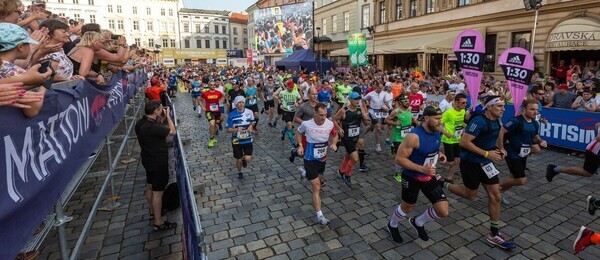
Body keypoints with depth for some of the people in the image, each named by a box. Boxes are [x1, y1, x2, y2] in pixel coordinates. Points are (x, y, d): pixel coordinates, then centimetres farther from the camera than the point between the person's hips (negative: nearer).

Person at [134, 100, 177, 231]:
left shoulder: (141, 122, -2)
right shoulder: (152, 127, -31)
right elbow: (173, 131, -20)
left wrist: (161, 120, 2)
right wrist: (168, 116, -10)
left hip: (149, 159, 10)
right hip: (158, 162, -10)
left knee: (150, 187, 23)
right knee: (158, 192, 1)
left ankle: (153, 211, 43)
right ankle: (158, 223, 12)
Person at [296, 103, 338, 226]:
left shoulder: (330, 124, -13)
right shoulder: (306, 124, -20)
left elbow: (335, 135, 8)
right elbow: (298, 132, 3)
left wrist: (334, 144, -12)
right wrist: (300, 145, -8)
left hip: (323, 158, 5)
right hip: (310, 159, -5)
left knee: (318, 177, 31)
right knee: (317, 188, -8)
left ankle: (306, 174, 65)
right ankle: (320, 216, 0)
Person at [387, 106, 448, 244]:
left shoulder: (436, 131, -5)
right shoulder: (414, 136, -30)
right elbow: (399, 158, -27)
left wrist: (438, 154, -3)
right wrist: (422, 169, -33)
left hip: (429, 176, 6)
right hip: (412, 177, -6)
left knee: (443, 211, 1)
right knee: (408, 206, 16)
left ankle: (418, 223, 32)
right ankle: (392, 225, 48)